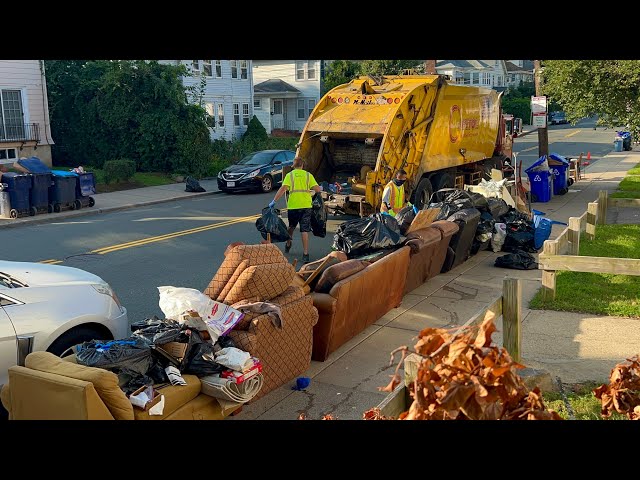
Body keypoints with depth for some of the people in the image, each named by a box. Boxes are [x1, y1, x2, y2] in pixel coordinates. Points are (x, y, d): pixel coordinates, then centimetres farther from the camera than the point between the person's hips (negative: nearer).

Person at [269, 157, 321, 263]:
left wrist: (274, 201, -10)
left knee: (291, 226, 24)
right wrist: (321, 188, 22)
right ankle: (305, 254, -5)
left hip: (293, 206, 0)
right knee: (304, 230, 0)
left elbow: (283, 189, -11)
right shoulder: (308, 175, 4)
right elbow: (317, 189, -1)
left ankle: (288, 245, 42)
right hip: (306, 206, 0)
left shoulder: (290, 175, 2)